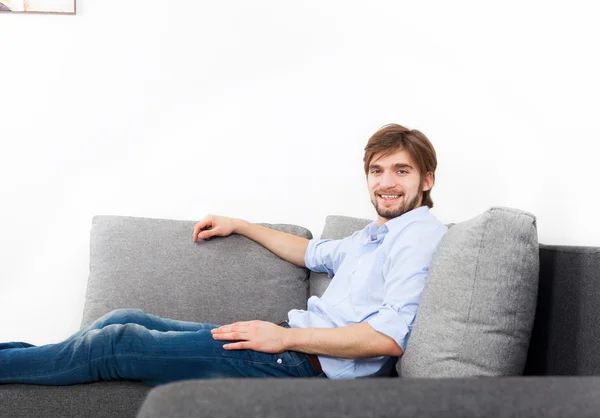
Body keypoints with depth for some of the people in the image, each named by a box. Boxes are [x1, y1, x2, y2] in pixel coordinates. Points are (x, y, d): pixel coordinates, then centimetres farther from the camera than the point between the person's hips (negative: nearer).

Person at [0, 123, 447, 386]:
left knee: (119, 343, -10)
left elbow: (391, 336, -20)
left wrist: (285, 337, -19)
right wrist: (239, 225, 38)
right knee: (126, 319, 3)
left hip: (313, 363, -9)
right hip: (292, 338, 9)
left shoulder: (421, 235, -9)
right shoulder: (373, 235, 22)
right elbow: (313, 253, 39)